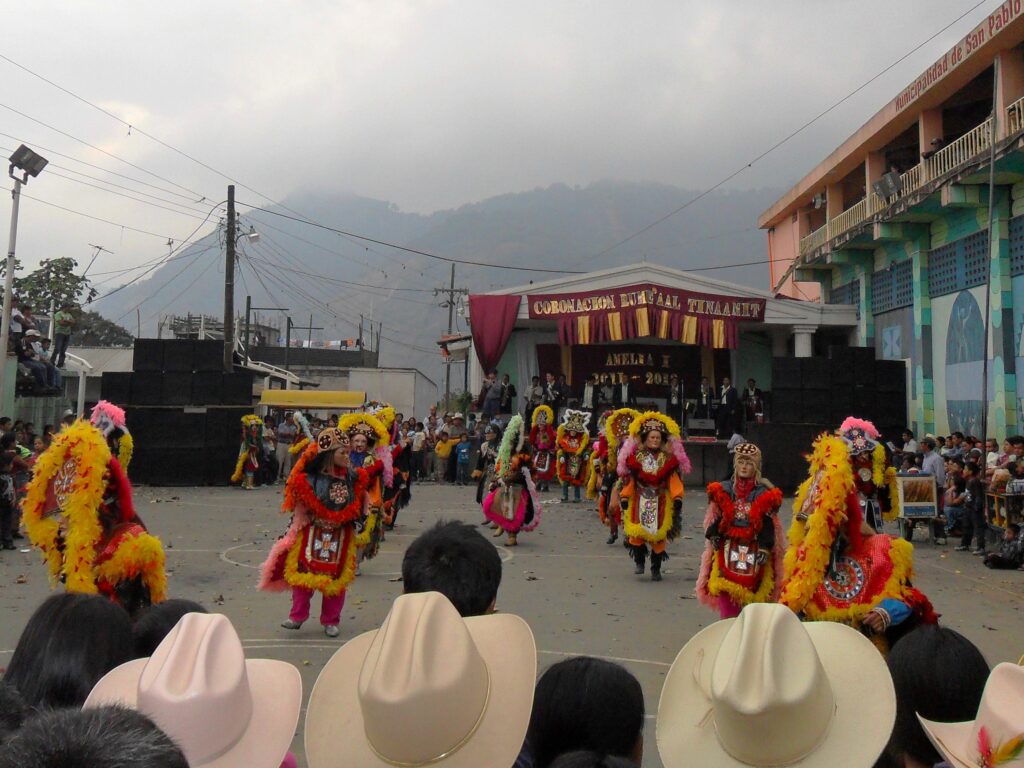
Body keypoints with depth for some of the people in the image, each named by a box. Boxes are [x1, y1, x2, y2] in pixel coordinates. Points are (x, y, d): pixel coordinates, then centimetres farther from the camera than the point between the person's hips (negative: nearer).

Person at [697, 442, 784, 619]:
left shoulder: (764, 494, 2)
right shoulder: (723, 490, 9)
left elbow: (768, 525, -1)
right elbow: (715, 518, 11)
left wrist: (764, 548, -10)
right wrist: (714, 536, -7)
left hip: (753, 550, -1)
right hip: (728, 549, 1)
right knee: (727, 594, -3)